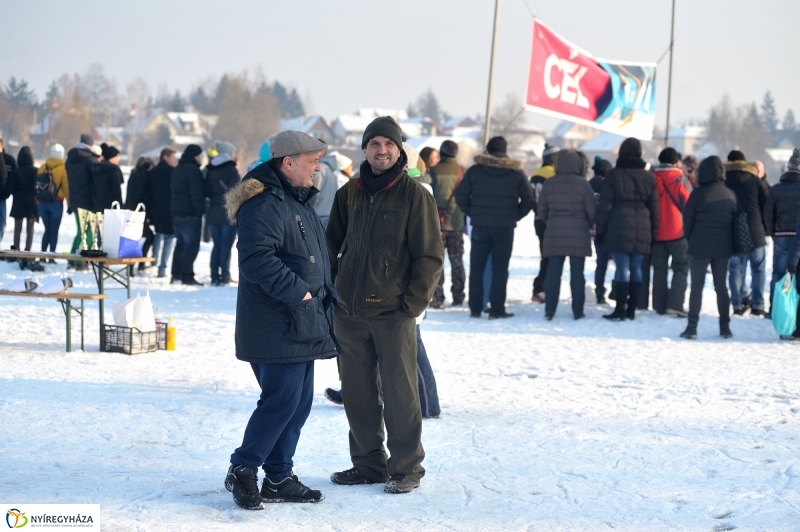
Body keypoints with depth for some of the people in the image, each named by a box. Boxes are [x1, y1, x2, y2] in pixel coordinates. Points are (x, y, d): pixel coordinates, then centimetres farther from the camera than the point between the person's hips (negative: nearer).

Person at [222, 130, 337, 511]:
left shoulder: (297, 201, 18)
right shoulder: (265, 204, -17)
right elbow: (257, 259, -28)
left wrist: (325, 295, 17)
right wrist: (297, 290, -23)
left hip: (301, 325, 10)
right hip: (277, 327, -10)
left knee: (299, 403, 11)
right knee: (282, 400, -11)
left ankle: (278, 478, 19)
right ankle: (242, 471, 1)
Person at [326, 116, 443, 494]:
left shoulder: (414, 195, -4)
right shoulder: (349, 194, 10)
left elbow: (430, 255, -5)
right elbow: (332, 246, 20)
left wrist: (414, 302, -10)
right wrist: (329, 289, 8)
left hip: (393, 311, -5)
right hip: (349, 311, 5)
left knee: (399, 392, -3)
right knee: (357, 391, 9)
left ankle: (406, 467, 7)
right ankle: (368, 463, 20)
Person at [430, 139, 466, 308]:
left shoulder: (434, 171, -7)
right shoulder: (462, 172, 0)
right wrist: (466, 222, 12)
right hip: (457, 223, 2)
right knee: (457, 261, 12)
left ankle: (437, 298, -4)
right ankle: (458, 297, 13)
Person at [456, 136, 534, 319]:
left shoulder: (475, 171, 1)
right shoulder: (516, 173, 0)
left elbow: (461, 196, -2)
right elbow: (528, 200, -2)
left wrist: (472, 213, 8)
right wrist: (514, 216, 7)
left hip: (480, 226, 1)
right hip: (505, 228, -1)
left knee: (476, 268, 8)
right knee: (499, 269, 3)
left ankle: (475, 308, 8)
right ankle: (497, 309, 0)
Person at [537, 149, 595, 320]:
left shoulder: (548, 184, 2)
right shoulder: (583, 184, -8)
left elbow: (542, 211, 7)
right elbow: (591, 211, -5)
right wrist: (588, 225, 14)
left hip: (554, 233, 2)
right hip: (578, 234, -2)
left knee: (553, 272, 6)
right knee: (577, 272, 4)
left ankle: (549, 311, 4)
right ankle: (578, 311, 7)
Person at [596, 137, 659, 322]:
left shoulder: (614, 175, -3)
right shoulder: (648, 178, 9)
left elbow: (605, 206, -4)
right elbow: (654, 208, 11)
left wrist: (600, 230, 2)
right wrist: (653, 232, 16)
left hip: (619, 229, -4)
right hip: (641, 230, 4)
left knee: (622, 268, -5)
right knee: (636, 268, 8)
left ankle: (621, 309, -6)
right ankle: (631, 309, 11)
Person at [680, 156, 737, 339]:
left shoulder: (698, 194, -11)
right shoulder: (730, 195, 2)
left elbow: (688, 220, -6)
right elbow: (736, 219, 8)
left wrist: (690, 240, 8)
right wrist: (730, 243, 16)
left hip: (700, 247, -4)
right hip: (723, 248, 4)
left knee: (697, 286, 2)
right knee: (721, 286, 13)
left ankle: (692, 327, -1)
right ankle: (725, 327, 14)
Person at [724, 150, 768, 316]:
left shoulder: (723, 181, 4)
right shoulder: (754, 180, 1)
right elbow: (766, 204, 1)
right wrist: (766, 228, 11)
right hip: (755, 232, -1)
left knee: (735, 269, 8)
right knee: (758, 269, 6)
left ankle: (739, 303, 3)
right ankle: (757, 305, 1)